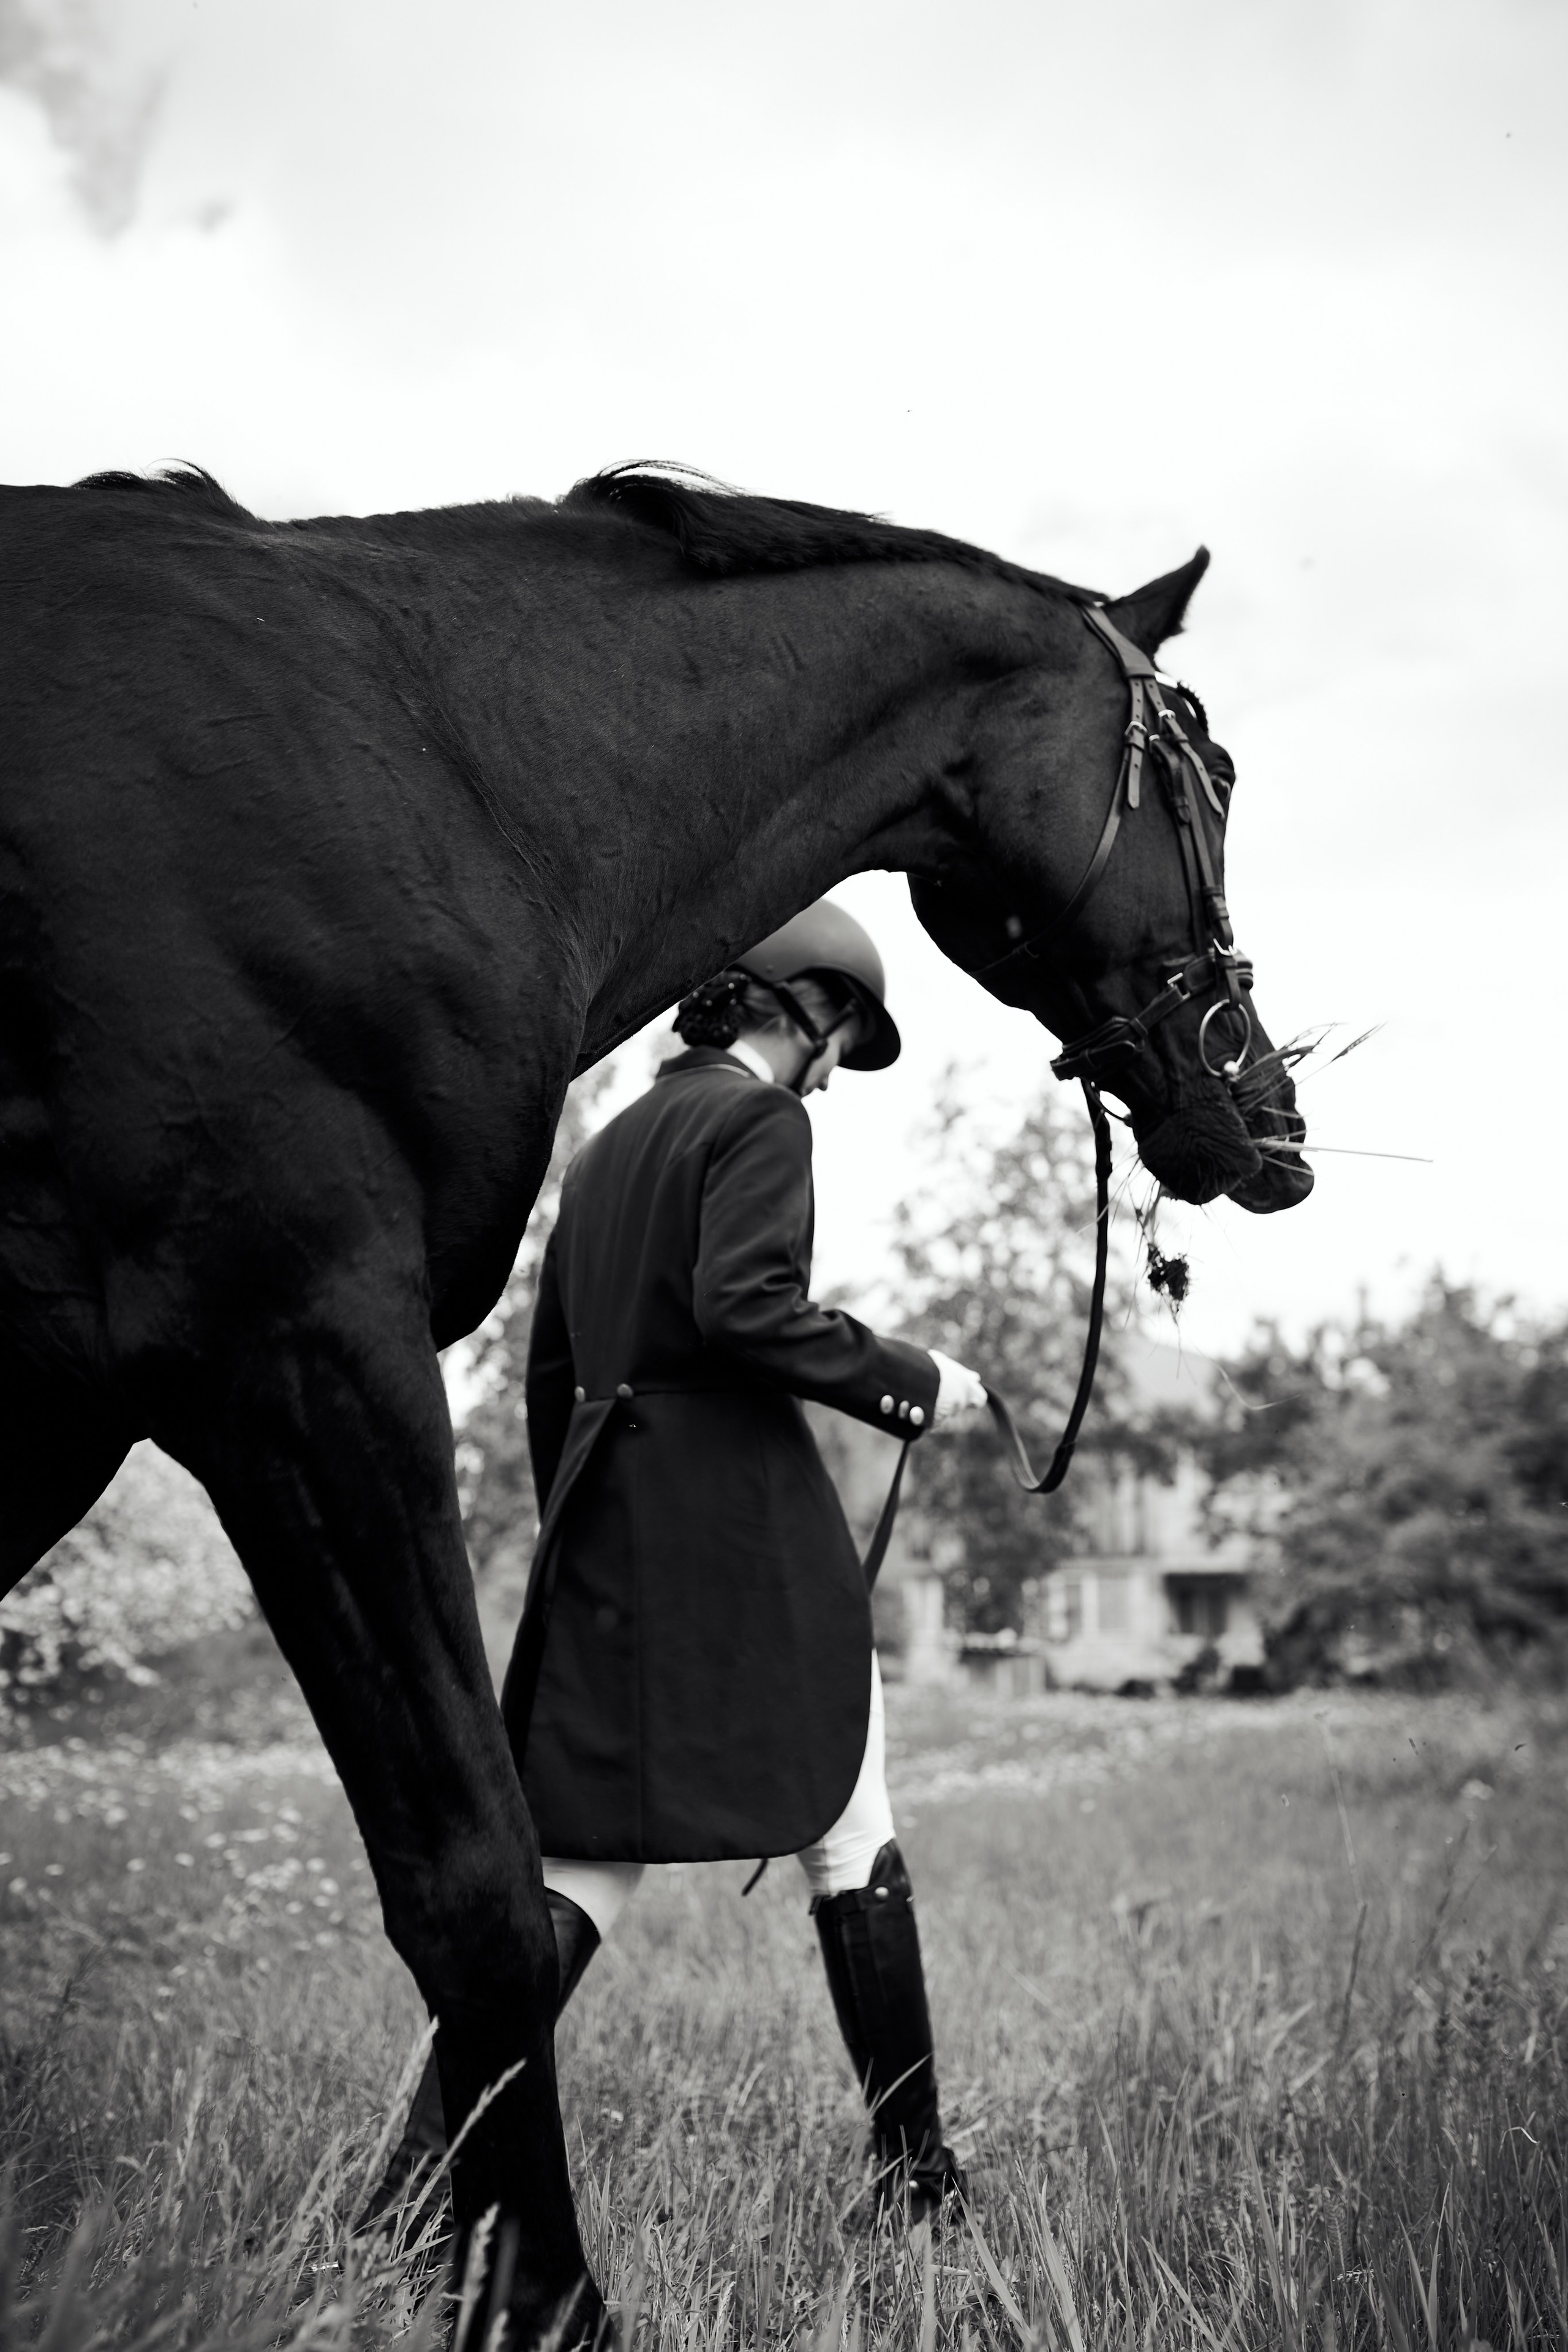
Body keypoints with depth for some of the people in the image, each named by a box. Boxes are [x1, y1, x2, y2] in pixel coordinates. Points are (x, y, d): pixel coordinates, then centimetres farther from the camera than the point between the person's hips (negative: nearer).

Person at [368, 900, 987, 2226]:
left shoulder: (607, 1148, 19)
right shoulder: (760, 1122, -5)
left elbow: (550, 1372, 20)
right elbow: (744, 1303, -21)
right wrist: (910, 1383, -11)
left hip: (606, 1522, 7)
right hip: (745, 1519, -7)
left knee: (589, 1850, 6)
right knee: (849, 1841, 6)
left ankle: (425, 2173, -3)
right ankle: (917, 2166, 15)